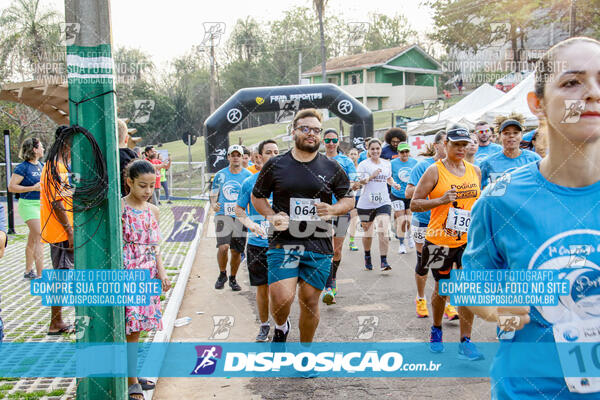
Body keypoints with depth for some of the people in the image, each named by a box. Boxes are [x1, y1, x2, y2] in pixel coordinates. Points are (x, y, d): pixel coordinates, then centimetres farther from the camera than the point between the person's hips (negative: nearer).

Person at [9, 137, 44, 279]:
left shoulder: (41, 165, 11)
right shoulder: (23, 167, -11)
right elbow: (11, 187, -14)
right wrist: (33, 188, -19)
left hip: (41, 204, 8)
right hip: (28, 204, -8)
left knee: (32, 240, 17)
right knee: (40, 239, -15)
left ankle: (28, 271, 29)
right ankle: (40, 275, -15)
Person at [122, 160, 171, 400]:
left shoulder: (153, 211, 10)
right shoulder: (119, 208, -9)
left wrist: (161, 273, 8)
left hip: (148, 276, 6)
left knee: (135, 328, 11)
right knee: (131, 328, -5)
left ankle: (130, 376, 24)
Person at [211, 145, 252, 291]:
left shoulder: (248, 175, 5)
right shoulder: (220, 175, 7)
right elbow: (213, 194, 12)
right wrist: (213, 205, -9)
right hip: (223, 215, -1)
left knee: (236, 251, 6)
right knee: (223, 247, -17)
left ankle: (233, 278, 27)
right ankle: (222, 274, 7)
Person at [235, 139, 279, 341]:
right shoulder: (249, 182, 0)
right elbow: (239, 209, 7)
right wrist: (250, 223, -11)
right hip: (257, 243, 0)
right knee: (262, 288, 9)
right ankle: (264, 325, 26)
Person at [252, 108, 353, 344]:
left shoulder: (332, 169, 6)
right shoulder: (275, 165, 4)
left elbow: (349, 200, 13)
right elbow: (257, 196, 13)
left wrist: (332, 210, -9)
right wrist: (272, 217, -5)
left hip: (319, 245, 1)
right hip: (283, 242, -1)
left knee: (310, 302, 7)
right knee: (282, 298, -14)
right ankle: (281, 327, 21)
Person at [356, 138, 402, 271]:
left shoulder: (386, 163, 10)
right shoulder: (364, 164, -3)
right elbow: (358, 182, -12)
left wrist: (394, 184, 9)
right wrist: (372, 176, -26)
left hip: (383, 202, 2)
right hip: (366, 204, -2)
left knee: (383, 232, -13)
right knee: (367, 233, 11)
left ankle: (384, 261, -11)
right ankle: (367, 257, 36)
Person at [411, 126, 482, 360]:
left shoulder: (474, 170, 9)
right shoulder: (435, 170, -6)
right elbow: (414, 204, -8)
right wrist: (442, 200, -21)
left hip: (468, 239, 3)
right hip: (440, 240, -3)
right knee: (441, 288, 11)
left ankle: (465, 342, 3)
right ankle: (436, 330, 36)